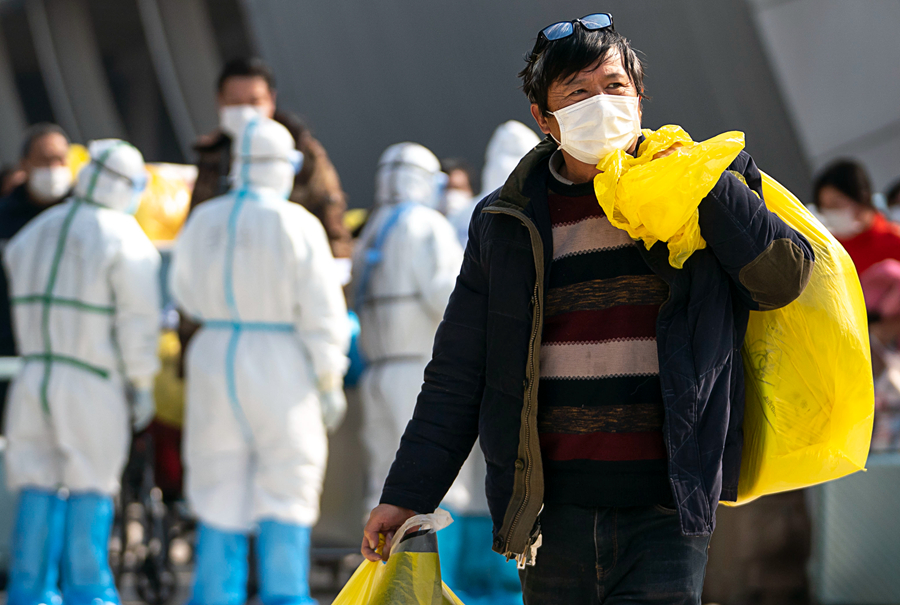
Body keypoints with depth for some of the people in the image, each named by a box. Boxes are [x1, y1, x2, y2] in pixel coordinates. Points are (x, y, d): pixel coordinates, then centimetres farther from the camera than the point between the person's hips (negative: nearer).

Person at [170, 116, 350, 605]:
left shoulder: (202, 221, 2)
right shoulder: (297, 225, -10)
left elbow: (185, 293, 16)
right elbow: (322, 311, -9)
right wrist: (330, 381, -2)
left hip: (215, 362, 4)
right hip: (280, 369, -4)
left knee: (220, 496, 8)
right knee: (286, 492, 4)